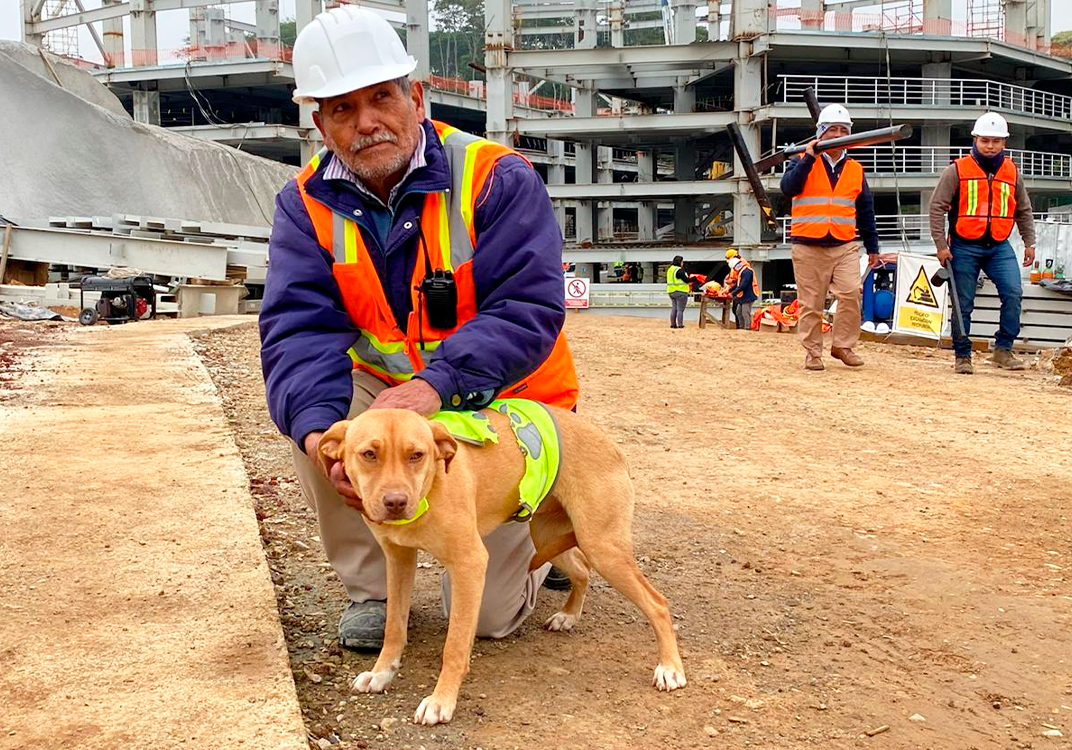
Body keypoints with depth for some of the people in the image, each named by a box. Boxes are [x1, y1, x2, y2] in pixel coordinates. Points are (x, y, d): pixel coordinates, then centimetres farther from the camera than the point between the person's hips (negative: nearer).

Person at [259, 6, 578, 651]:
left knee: (488, 615, -6)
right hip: (382, 389, 4)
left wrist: (437, 383, -43)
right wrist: (319, 426, -40)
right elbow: (301, 327, -20)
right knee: (306, 403, -29)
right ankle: (371, 587, -4)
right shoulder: (307, 203, -8)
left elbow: (529, 309, -28)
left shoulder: (496, 179, -19)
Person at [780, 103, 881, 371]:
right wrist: (809, 157, -19)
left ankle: (843, 345, 1)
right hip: (808, 247, -2)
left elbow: (866, 211, 17)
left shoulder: (855, 169, 14)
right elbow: (788, 188, -15)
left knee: (851, 293, -14)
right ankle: (812, 352, 13)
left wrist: (872, 247, 15)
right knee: (811, 303, 2)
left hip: (845, 246, 2)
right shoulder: (802, 162, 6)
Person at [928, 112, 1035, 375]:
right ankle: (962, 356, 14)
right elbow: (937, 207, -3)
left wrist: (1029, 242, 14)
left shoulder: (1012, 172, 9)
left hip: (999, 246, 3)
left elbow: (1024, 210, 19)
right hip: (964, 247, -3)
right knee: (963, 304, 2)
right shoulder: (957, 170, -3)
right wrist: (941, 244, -8)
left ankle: (1003, 350, -3)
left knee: (1013, 293, -14)